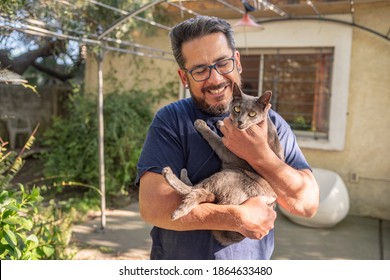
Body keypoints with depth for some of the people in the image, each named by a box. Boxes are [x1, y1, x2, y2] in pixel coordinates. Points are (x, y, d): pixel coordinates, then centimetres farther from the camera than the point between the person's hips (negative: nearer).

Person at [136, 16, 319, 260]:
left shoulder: (271, 123, -7)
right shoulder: (170, 121, -14)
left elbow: (308, 203, -13)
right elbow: (153, 206, -23)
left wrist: (260, 155, -27)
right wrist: (239, 219, -25)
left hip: (252, 265, 2)